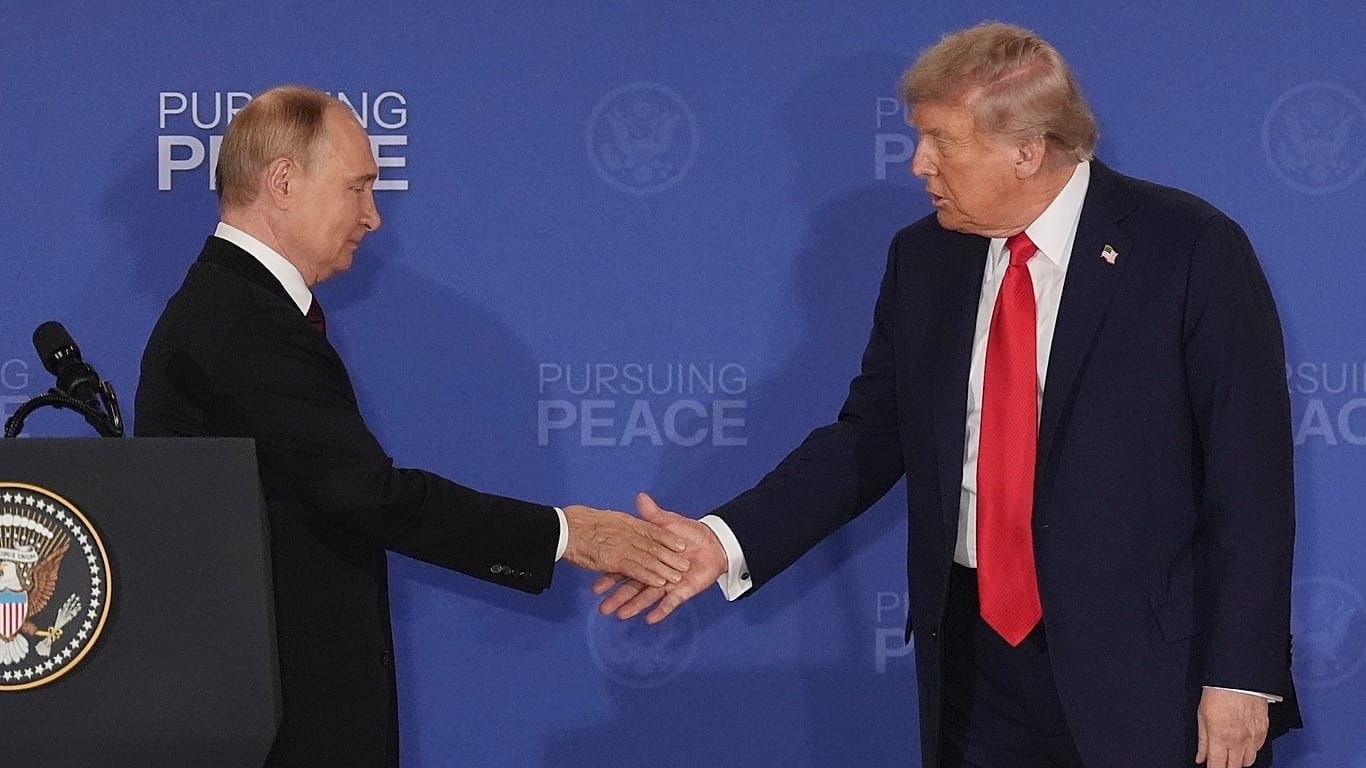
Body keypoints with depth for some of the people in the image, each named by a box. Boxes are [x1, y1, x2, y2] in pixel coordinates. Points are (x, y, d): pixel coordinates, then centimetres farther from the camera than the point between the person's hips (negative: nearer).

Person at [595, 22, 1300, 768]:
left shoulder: (1190, 249, -9)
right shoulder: (923, 257, 7)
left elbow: (1250, 474, -9)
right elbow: (870, 438, 11)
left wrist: (1242, 676, -12)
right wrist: (728, 542, -3)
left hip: (1148, 669, -4)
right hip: (978, 654, 4)